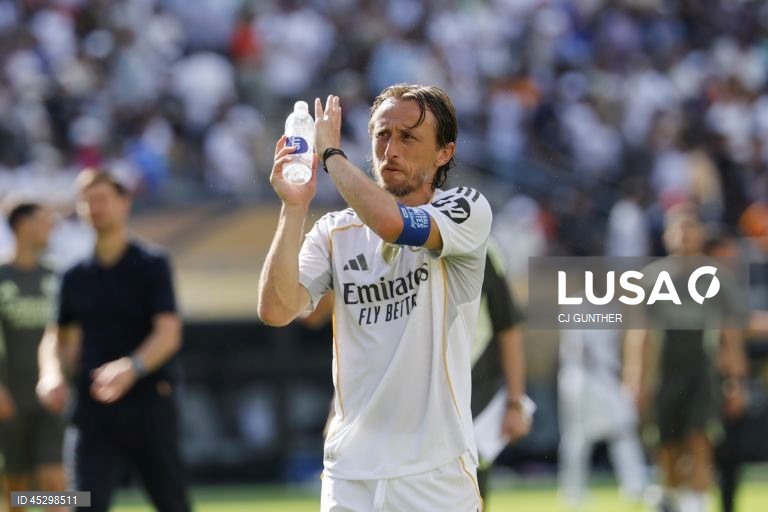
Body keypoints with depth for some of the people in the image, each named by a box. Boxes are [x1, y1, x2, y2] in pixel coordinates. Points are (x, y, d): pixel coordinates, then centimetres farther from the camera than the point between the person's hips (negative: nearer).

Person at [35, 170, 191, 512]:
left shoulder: (151, 265, -1)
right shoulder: (76, 276, 11)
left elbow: (169, 333, -12)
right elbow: (59, 336, 20)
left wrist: (131, 367, -30)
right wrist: (52, 374, -3)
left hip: (147, 403, -3)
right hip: (91, 411, 3)